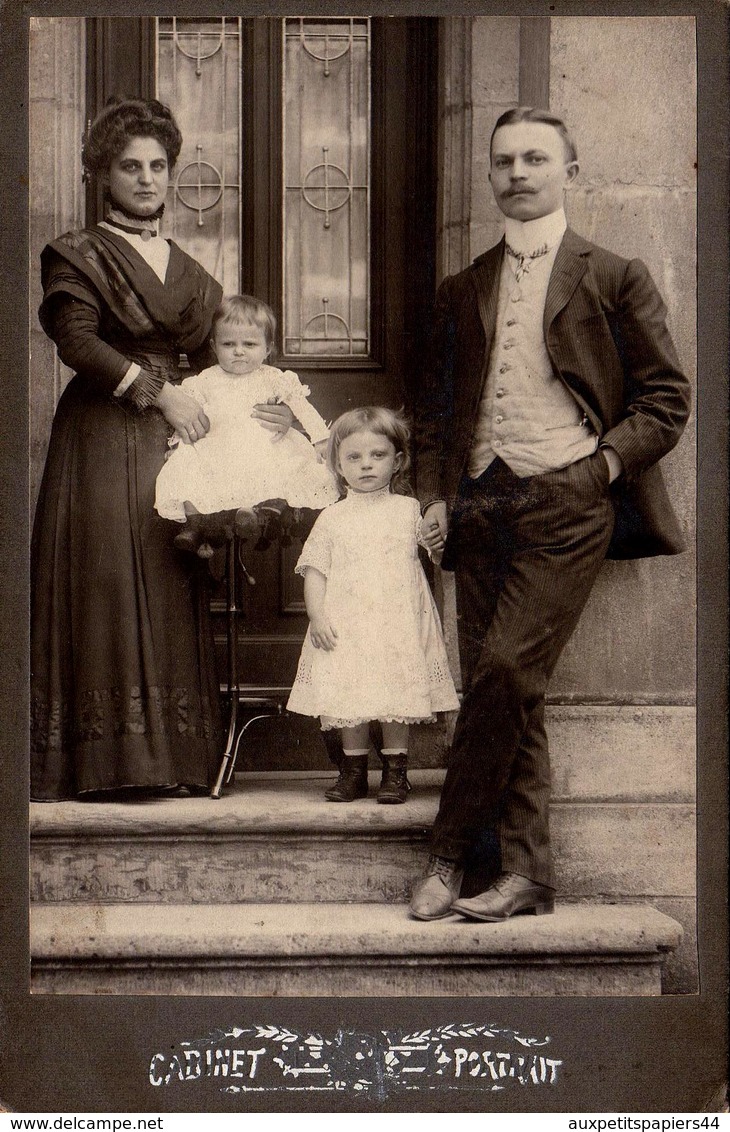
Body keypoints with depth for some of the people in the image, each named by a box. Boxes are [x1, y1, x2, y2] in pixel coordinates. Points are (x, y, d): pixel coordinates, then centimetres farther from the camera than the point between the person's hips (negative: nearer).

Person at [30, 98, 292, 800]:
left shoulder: (187, 271, 21)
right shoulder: (78, 255, 4)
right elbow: (78, 341, -10)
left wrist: (266, 409, 5)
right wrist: (158, 392, -15)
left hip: (174, 441, 5)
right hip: (101, 438, -5)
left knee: (172, 590, 0)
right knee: (106, 580, -11)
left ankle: (170, 757, 3)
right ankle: (104, 761, -9)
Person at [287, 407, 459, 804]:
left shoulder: (410, 509, 8)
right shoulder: (333, 518, 7)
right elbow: (314, 570, 4)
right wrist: (317, 615, -5)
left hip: (399, 624, 0)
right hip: (346, 626, 1)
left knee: (398, 697, -1)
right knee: (349, 697, 2)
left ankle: (395, 771, 11)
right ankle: (353, 769, 15)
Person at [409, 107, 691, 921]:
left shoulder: (614, 279, 7)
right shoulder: (462, 291, 19)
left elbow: (666, 400, 5)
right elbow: (435, 408, 22)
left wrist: (600, 465, -8)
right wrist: (434, 497, 8)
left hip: (566, 504, -4)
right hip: (480, 508, 5)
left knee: (504, 669, -16)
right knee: (503, 694, 2)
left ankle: (451, 855, -6)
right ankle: (522, 871, 8)